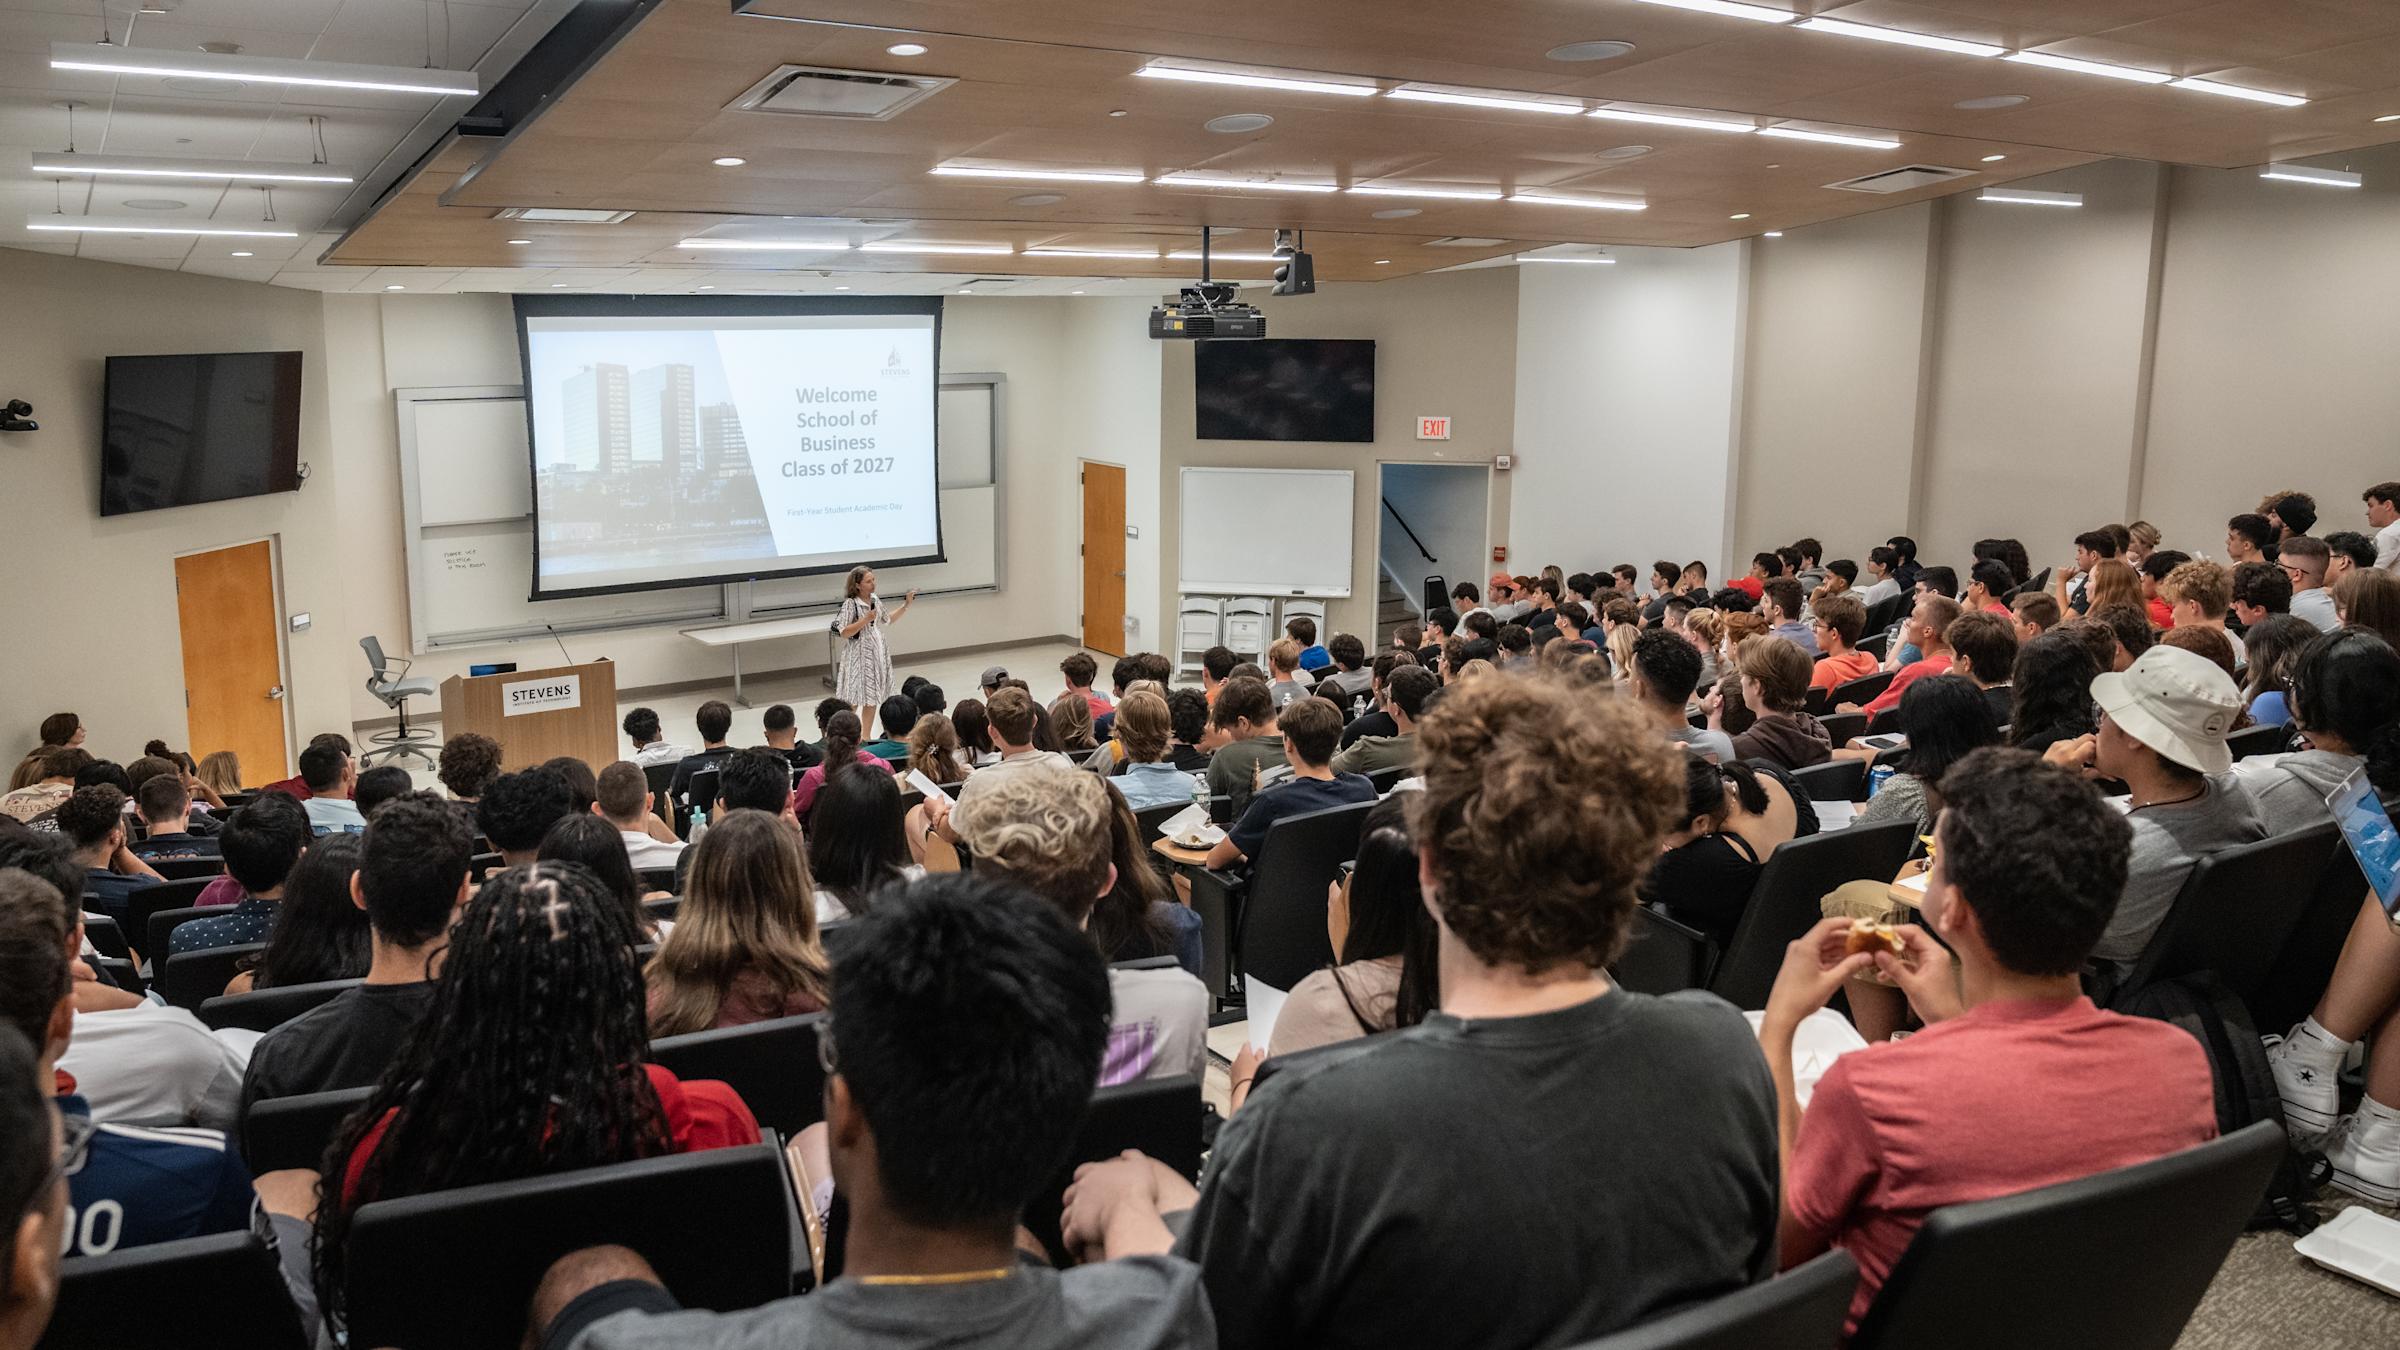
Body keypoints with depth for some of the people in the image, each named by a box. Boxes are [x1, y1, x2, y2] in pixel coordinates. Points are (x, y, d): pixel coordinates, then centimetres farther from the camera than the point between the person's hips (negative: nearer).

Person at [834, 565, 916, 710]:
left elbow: (888, 619, 21)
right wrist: (866, 619, -23)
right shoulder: (850, 604, -14)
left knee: (872, 701, 11)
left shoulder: (875, 601, 7)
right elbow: (844, 633, -18)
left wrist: (906, 605, 13)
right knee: (853, 703, -7)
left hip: (876, 654, 7)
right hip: (858, 656, -7)